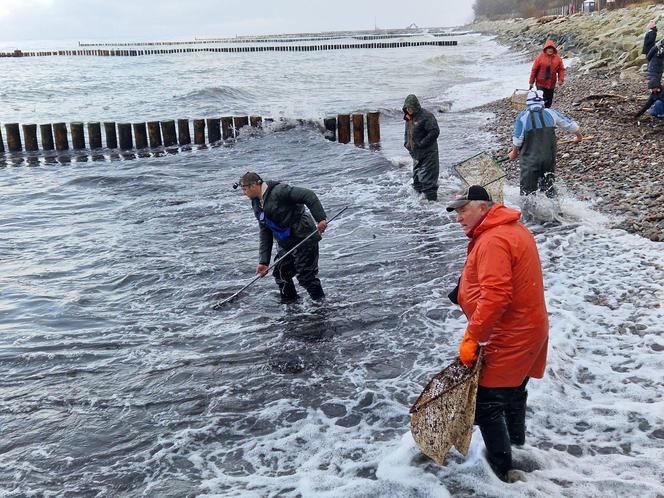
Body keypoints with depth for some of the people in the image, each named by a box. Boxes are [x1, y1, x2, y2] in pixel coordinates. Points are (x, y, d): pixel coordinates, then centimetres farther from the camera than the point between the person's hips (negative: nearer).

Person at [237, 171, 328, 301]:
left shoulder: (278, 191, -18)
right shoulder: (257, 205, 10)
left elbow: (308, 196, -23)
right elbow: (265, 234, 11)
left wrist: (321, 219, -27)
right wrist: (263, 262, 5)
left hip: (304, 239, -9)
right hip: (286, 244, 9)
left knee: (306, 276, -7)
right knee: (280, 274, 11)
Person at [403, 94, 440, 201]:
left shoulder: (426, 116, -15)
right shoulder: (409, 118, 12)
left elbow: (434, 132, -21)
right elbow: (407, 133, 26)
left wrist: (421, 144, -22)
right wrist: (406, 143, 8)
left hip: (428, 153, -9)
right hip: (416, 154, 9)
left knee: (428, 177, -7)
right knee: (417, 178, 17)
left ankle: (432, 200, -2)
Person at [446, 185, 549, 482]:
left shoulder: (493, 241, -23)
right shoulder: (514, 229, 10)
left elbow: (495, 297, -32)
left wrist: (471, 337, -27)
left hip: (508, 340, -11)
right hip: (526, 332, 11)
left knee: (486, 402, -1)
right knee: (513, 391, 26)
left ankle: (501, 467, 11)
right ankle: (516, 443, 45)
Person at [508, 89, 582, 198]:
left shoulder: (522, 116, -8)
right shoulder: (551, 113, 2)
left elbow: (517, 139, -7)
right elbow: (570, 124, 14)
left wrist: (514, 153, 12)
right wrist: (579, 136, 33)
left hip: (530, 159, -3)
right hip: (549, 158, 3)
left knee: (528, 189, 6)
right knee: (548, 185, 21)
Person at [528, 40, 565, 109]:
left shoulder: (558, 58, -1)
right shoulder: (540, 57, -10)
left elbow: (561, 69, 5)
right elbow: (534, 70, -5)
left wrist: (561, 79, -9)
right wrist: (531, 82, -4)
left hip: (551, 84, 4)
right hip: (541, 83, -3)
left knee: (549, 101, 12)